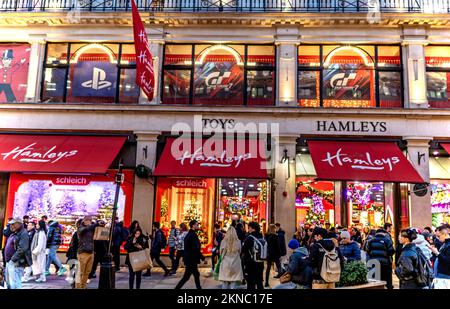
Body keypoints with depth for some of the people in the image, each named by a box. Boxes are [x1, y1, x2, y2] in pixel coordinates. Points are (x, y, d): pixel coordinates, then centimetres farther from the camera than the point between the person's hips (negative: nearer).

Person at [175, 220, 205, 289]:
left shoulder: (188, 234, 11)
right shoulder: (193, 235, -18)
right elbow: (196, 249, -23)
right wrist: (203, 258, -15)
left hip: (189, 259, 10)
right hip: (191, 260, -10)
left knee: (196, 275, 15)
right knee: (186, 276, -2)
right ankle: (177, 288, 2)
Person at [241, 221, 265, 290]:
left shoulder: (249, 238, -14)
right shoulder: (261, 237, 5)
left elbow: (243, 250, -10)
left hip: (251, 264, -6)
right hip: (260, 263, 7)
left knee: (251, 284, -1)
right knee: (259, 283, 16)